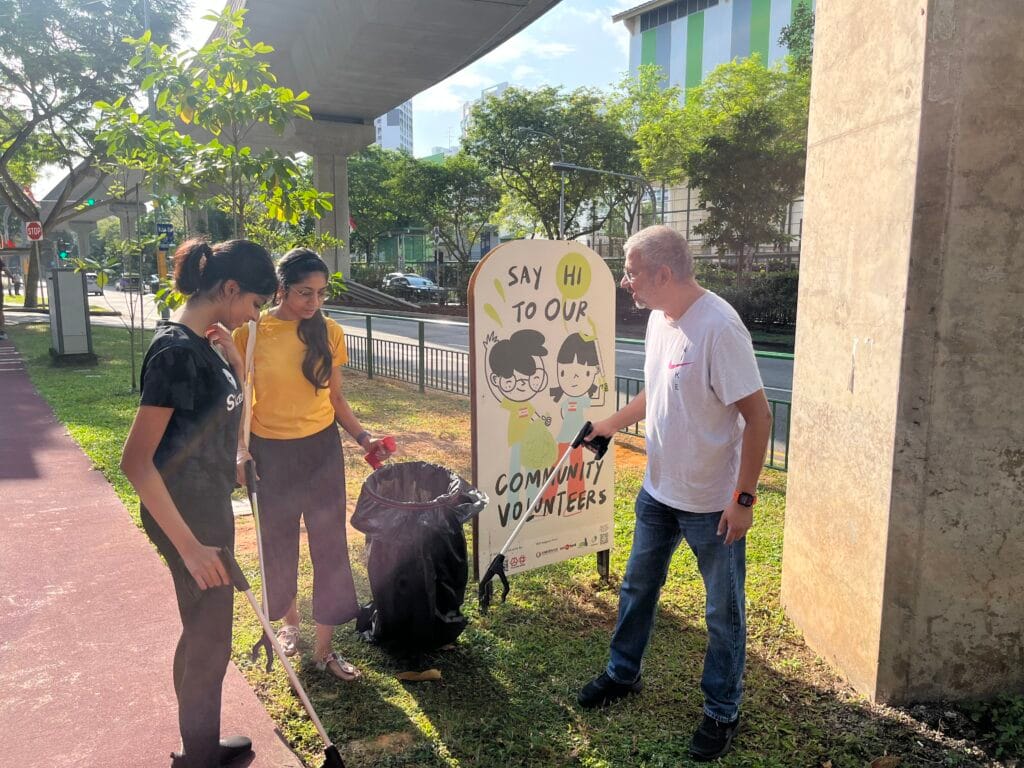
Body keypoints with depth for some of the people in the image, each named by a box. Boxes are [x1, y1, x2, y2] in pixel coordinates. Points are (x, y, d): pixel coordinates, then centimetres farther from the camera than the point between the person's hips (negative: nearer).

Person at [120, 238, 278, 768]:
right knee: (208, 640, 7)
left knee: (205, 631, 21)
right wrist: (189, 546, -25)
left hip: (209, 507, 9)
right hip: (186, 515, -9)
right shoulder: (176, 351, -24)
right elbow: (135, 461, -26)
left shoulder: (203, 342, 3)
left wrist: (228, 346, 3)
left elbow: (237, 392, 22)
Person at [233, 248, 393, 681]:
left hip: (322, 449, 2)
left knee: (329, 544, 4)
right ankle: (289, 620, 42)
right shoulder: (250, 331, -8)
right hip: (270, 452, -1)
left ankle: (324, 648, 19)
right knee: (278, 543, 15)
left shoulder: (329, 332, -2)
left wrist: (362, 437, -6)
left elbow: (335, 398, 5)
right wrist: (240, 451, -11)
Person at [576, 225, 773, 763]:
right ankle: (622, 674, 44)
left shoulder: (718, 327, -25)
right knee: (637, 588, 22)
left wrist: (743, 498, -20)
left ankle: (722, 712, 32)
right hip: (658, 492, 8)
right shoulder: (659, 318, 0)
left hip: (713, 505, -8)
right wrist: (612, 424, 11)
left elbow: (758, 416, -23)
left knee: (723, 614, 12)